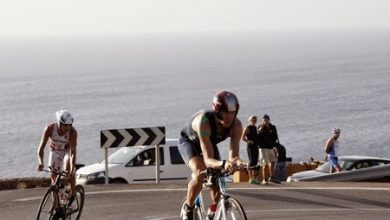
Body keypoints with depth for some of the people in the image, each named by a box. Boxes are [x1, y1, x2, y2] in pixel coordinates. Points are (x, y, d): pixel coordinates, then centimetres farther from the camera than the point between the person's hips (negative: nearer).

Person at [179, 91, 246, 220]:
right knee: (200, 173, -31)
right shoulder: (203, 121, -44)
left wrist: (237, 162, -58)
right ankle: (188, 209, -9)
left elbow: (233, 156, -33)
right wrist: (223, 164, -69)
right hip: (189, 142, -5)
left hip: (210, 142, 5)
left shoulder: (236, 125, -31)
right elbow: (208, 160, -48)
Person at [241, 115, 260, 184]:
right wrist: (249, 141, -18)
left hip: (256, 147, 7)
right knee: (252, 162, -9)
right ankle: (251, 178, -9)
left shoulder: (256, 128, 16)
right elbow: (242, 138, -10)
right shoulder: (247, 128, -5)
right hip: (250, 147, -7)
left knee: (255, 162, 7)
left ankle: (255, 178, 11)